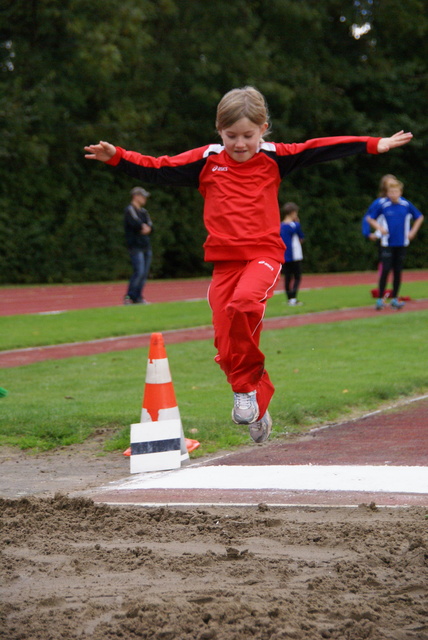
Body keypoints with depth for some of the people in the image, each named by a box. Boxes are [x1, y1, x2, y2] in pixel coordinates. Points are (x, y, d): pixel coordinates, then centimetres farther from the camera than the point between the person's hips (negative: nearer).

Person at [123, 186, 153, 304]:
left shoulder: (143, 211, 20)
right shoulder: (130, 210, -5)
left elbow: (150, 225, 10)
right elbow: (136, 223, -19)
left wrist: (146, 228, -11)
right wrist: (144, 227, -2)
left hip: (146, 245, 8)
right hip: (136, 246, -8)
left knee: (144, 273, 5)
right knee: (139, 272, -16)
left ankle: (138, 297, 10)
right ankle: (129, 296, -9)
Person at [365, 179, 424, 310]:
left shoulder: (406, 204, -1)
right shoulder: (381, 204, -8)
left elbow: (419, 217, 15)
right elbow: (369, 218, 5)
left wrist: (413, 231, 6)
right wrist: (379, 228, -9)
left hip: (401, 243, 3)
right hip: (387, 243, -3)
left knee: (398, 271, 6)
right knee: (385, 270, -10)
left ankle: (395, 299, 17)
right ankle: (380, 299, -3)